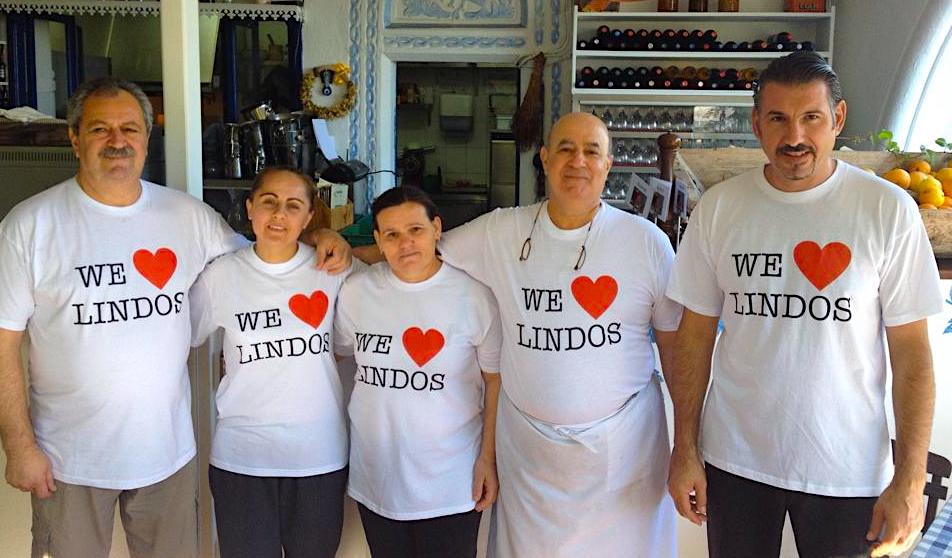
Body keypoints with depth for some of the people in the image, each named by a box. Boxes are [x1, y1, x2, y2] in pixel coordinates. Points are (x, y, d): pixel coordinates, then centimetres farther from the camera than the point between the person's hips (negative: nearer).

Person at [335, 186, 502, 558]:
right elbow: (333, 355, 13)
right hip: (375, 480, 3)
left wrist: (488, 457, -6)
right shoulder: (356, 291, -2)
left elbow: (496, 380, -4)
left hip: (451, 485, -3)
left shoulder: (474, 296, -9)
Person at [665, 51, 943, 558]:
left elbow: (910, 350, -5)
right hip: (735, 459, 2)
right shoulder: (718, 207, -3)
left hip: (849, 470, -1)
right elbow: (696, 334, 1)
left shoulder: (888, 210, -8)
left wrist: (911, 478, -8)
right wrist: (684, 450, 0)